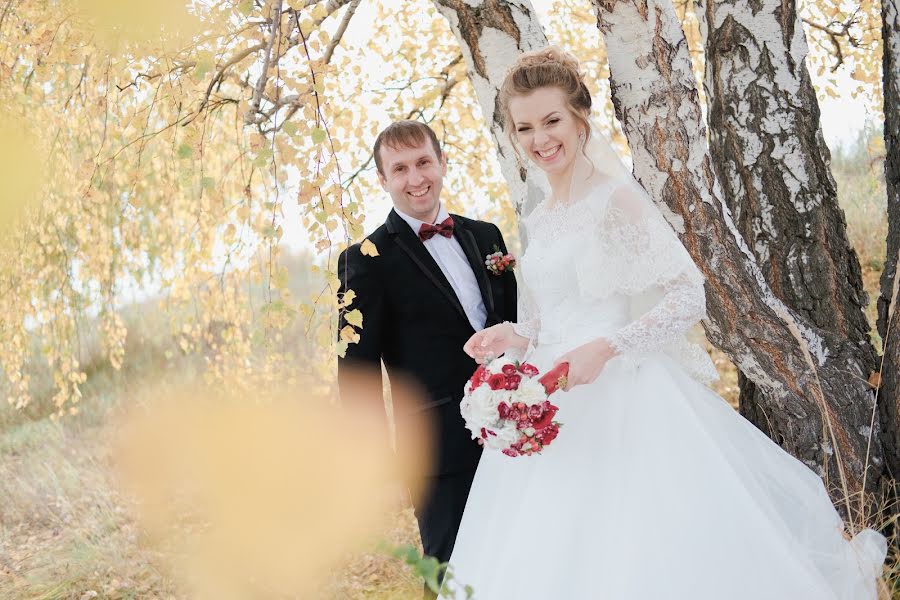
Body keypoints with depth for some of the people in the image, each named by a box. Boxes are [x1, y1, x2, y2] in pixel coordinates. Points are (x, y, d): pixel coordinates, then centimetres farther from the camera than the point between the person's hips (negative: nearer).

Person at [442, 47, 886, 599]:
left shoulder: (616, 199, -9)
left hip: (623, 402, -7)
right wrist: (516, 336, 1)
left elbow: (688, 296, -13)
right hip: (559, 416, 7)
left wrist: (605, 349, -22)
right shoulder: (539, 221, 13)